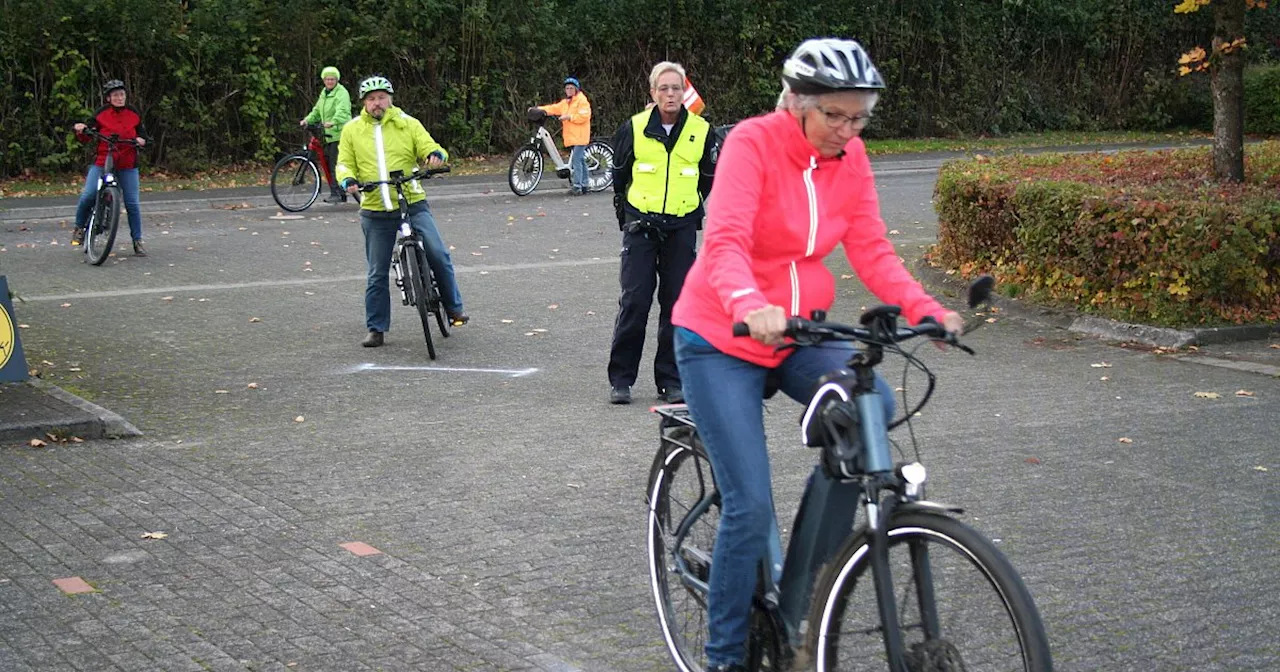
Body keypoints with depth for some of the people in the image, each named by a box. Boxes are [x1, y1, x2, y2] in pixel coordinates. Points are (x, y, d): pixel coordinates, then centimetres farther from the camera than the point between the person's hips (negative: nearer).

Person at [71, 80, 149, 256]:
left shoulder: (134, 114, 4)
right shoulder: (101, 114, -2)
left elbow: (141, 132, 17)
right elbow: (86, 138, 1)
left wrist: (141, 139, -6)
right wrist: (79, 129, -20)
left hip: (127, 164, 1)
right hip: (102, 162, -1)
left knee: (132, 203, -1)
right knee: (87, 196, -16)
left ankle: (137, 241, 11)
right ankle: (79, 227, 9)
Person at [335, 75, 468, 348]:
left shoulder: (408, 124, 5)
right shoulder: (352, 130, 8)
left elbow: (429, 147, 0)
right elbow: (345, 164, 8)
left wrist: (436, 155, -23)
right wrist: (348, 180, -14)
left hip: (413, 204, -1)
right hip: (375, 212, 1)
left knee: (438, 255, -12)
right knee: (377, 273, 6)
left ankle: (455, 310, 5)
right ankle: (376, 329, 17)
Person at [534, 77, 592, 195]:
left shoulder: (582, 101, -7)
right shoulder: (565, 103, 19)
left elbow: (584, 116, -17)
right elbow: (553, 109, 14)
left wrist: (569, 117, -19)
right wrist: (539, 109, 3)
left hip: (580, 137, -9)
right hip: (571, 138, 9)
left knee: (576, 160, -14)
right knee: (581, 160, 12)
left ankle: (577, 186, -15)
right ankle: (583, 185, 16)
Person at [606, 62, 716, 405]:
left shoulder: (701, 131, 1)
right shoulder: (634, 128, -1)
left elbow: (709, 179, 16)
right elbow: (619, 174, 11)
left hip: (682, 226, 1)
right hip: (640, 225, -1)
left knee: (677, 304, 2)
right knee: (634, 301, -6)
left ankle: (671, 381, 11)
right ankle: (620, 379, 2)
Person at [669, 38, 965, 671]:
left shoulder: (850, 159, -1)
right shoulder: (754, 142, -19)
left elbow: (872, 251, -4)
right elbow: (725, 241, -32)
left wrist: (925, 307, -21)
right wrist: (750, 304, -52)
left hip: (797, 332, 5)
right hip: (721, 338, -5)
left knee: (873, 406, -23)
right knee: (751, 507, -13)